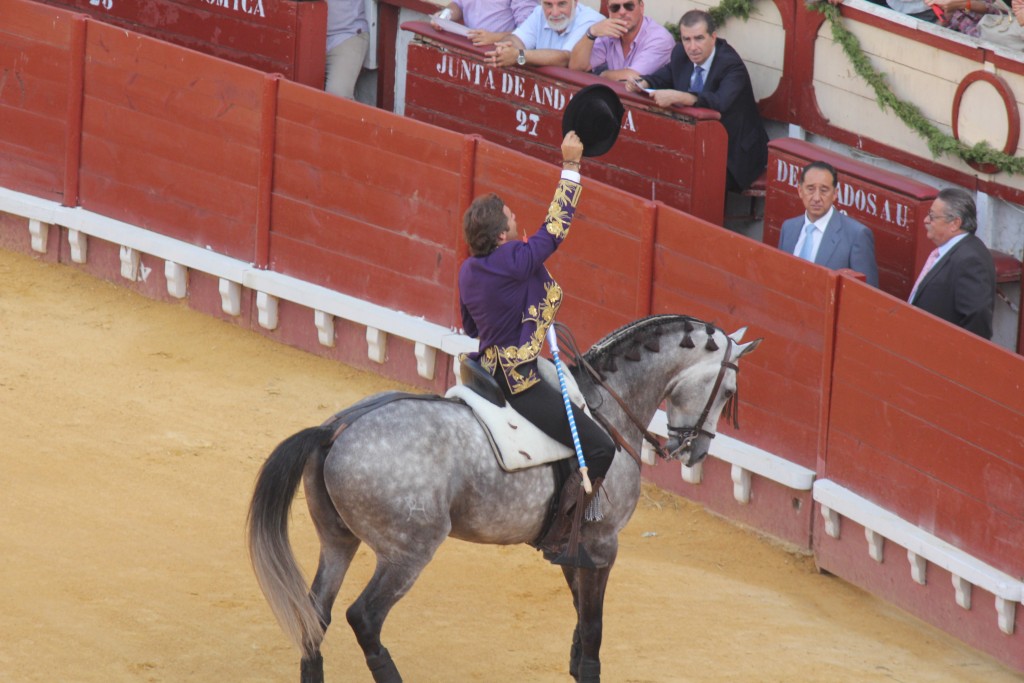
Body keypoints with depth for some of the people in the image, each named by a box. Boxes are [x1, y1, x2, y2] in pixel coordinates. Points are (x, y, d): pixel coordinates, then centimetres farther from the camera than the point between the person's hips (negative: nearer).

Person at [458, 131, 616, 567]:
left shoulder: (468, 270, 5)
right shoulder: (516, 262, -20)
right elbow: (556, 225, -12)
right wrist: (571, 166, -6)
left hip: (486, 369, 10)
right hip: (518, 380, -10)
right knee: (599, 448, -7)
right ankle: (558, 538, -5)